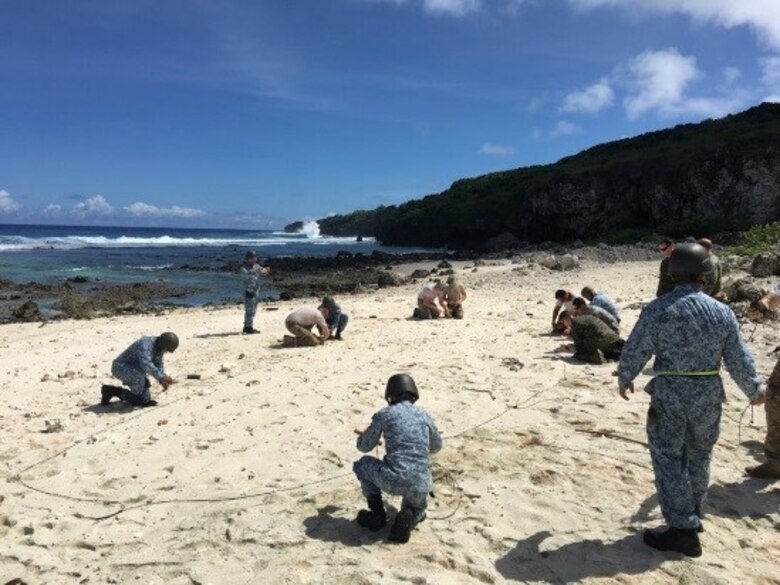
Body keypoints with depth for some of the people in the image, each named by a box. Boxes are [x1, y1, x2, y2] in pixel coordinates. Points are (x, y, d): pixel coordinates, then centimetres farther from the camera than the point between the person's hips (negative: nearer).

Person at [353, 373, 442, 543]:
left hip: (392, 480, -3)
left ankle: (377, 515, 18)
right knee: (417, 508, 38)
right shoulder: (424, 416, 13)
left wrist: (362, 437, 39)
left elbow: (365, 447, 15)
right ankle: (409, 517, 2)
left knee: (362, 464, 27)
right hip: (421, 485, 3)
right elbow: (436, 446, 30)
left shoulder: (384, 414, 4)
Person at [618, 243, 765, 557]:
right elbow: (738, 359, 3)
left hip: (669, 394, -4)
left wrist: (624, 379, 10)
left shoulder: (657, 310, -13)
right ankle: (693, 514, 39)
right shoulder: (722, 312, -3)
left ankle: (683, 529, 8)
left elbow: (634, 351, -9)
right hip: (708, 394, 4)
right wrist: (754, 390, 20)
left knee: (669, 459, 6)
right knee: (699, 456, 21)